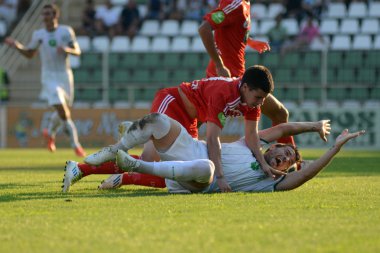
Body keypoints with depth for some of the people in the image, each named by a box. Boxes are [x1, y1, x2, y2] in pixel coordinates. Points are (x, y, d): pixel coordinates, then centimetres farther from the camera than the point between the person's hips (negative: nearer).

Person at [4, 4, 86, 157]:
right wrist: (17, 46, -7)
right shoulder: (38, 35, 1)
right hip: (49, 77, -2)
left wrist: (67, 49, -20)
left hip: (65, 75, 2)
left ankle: (50, 132, 42)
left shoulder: (66, 31, -1)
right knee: (62, 110, -17)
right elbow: (30, 54, 12)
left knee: (64, 110, 12)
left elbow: (77, 51, 1)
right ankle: (76, 145, -10)